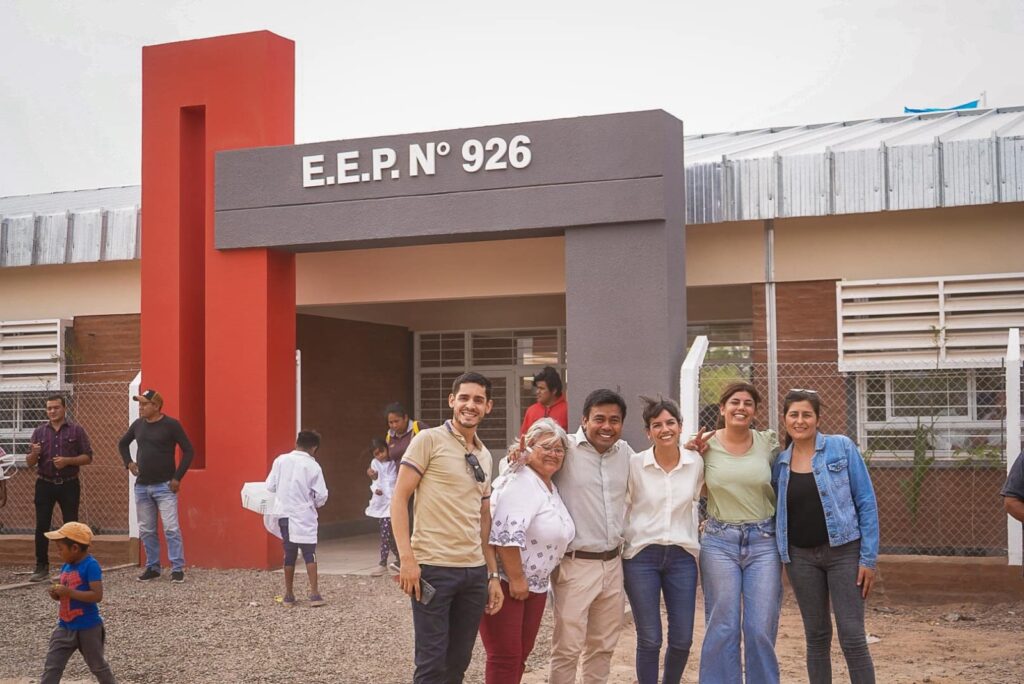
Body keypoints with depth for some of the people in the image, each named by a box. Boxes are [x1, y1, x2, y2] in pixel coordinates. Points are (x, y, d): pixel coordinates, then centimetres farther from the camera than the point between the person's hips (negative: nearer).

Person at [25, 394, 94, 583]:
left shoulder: (76, 431, 2)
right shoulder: (39, 432, 8)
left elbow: (88, 457, -1)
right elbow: (29, 463, 8)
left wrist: (68, 460, -16)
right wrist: (34, 454, -15)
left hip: (69, 484, -2)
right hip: (45, 484, 2)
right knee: (41, 526, 0)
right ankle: (41, 567, 6)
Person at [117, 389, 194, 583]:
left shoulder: (171, 425, -8)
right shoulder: (138, 425, 7)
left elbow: (188, 451, -6)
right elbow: (122, 444, 26)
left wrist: (178, 477, -10)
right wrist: (128, 462, 9)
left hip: (164, 486, -5)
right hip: (141, 486, 5)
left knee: (171, 528, -9)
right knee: (146, 530, 9)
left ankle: (178, 569, -4)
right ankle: (152, 567, 19)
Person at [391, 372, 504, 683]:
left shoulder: (484, 456, 15)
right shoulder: (429, 440, -4)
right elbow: (399, 498, -8)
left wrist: (493, 574, 15)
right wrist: (407, 558, -16)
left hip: (475, 572, 6)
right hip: (433, 568, -6)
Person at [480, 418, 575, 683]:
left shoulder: (551, 487, 13)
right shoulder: (520, 482, -17)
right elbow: (507, 534, -26)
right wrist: (516, 579, -24)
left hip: (534, 585, 10)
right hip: (504, 582, -10)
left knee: (521, 654, 14)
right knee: (505, 657, -6)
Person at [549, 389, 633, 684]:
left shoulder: (625, 452, 8)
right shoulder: (566, 448, -10)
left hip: (612, 563, 6)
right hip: (575, 564, -6)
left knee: (603, 646, 17)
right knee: (568, 647, 0)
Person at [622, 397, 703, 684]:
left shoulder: (696, 462, -1)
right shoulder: (634, 464, -8)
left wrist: (693, 537, 14)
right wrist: (621, 549, -2)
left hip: (682, 556, 2)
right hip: (641, 556, -2)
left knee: (682, 638, 6)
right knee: (649, 639, 2)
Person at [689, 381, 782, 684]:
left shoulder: (768, 443, 0)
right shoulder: (705, 445, -1)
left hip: (764, 541, 0)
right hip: (719, 541, 0)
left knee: (762, 629, 2)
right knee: (722, 628, 4)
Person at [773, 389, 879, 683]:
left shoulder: (841, 447, -4)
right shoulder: (780, 462, 6)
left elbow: (866, 502, -5)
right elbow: (774, 510, 14)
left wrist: (869, 557, -10)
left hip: (843, 552, -3)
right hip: (801, 557, 3)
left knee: (852, 636, -6)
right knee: (817, 636, 10)